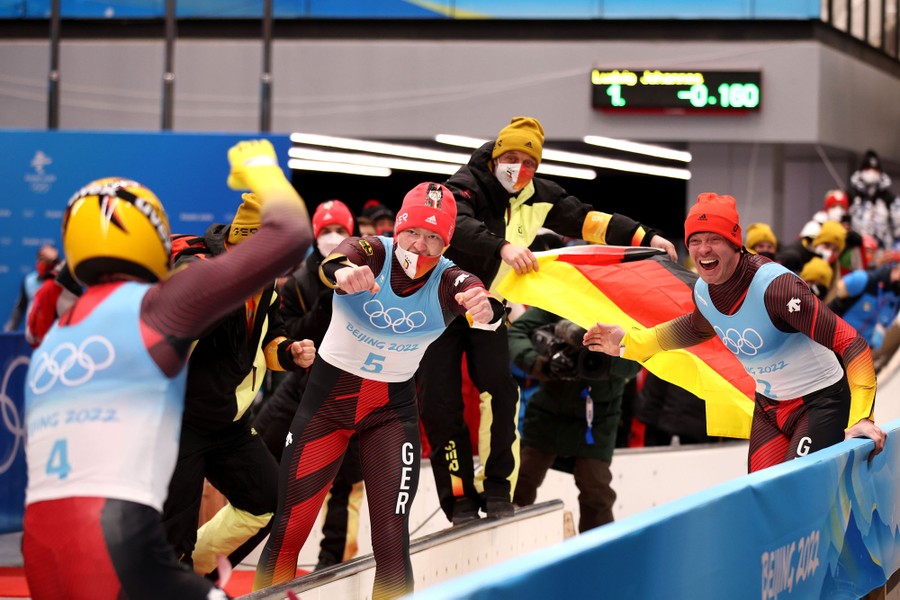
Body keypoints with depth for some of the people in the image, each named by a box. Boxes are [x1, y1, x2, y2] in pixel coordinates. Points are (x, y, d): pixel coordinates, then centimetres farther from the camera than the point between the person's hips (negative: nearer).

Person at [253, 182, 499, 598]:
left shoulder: (448, 282, -13)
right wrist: (342, 272, -63)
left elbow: (484, 303, -34)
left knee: (391, 540, -7)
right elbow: (332, 263, -38)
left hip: (393, 408, 1)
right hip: (329, 395, -1)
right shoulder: (371, 253, -16)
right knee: (289, 530, -2)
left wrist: (486, 308, -59)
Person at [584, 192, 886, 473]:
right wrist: (628, 342, 17)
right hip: (768, 405, 7)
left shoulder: (776, 286, -30)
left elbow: (850, 343, -32)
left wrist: (861, 418, -39)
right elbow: (697, 328, 21)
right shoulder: (703, 291, -7)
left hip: (820, 401, -7)